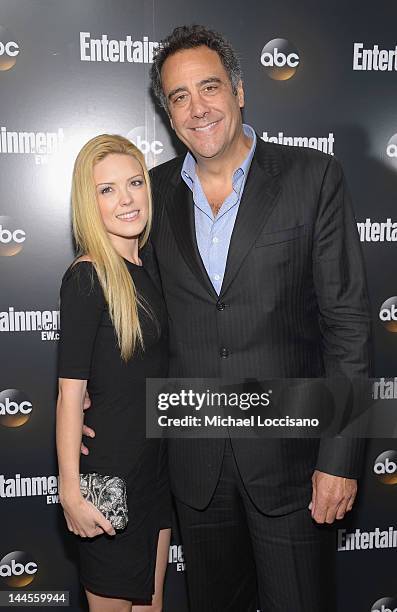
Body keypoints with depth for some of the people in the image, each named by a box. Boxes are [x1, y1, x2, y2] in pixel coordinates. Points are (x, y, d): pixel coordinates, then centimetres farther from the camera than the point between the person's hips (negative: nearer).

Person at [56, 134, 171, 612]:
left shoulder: (146, 269, 5)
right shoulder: (86, 278, -18)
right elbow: (70, 393, -18)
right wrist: (71, 490, -18)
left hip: (155, 462, 7)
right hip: (108, 467, -7)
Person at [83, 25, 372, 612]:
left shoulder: (313, 177, -7)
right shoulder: (156, 190, 4)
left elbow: (347, 321, -8)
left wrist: (341, 457, -12)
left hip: (288, 452, -3)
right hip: (195, 457, 3)